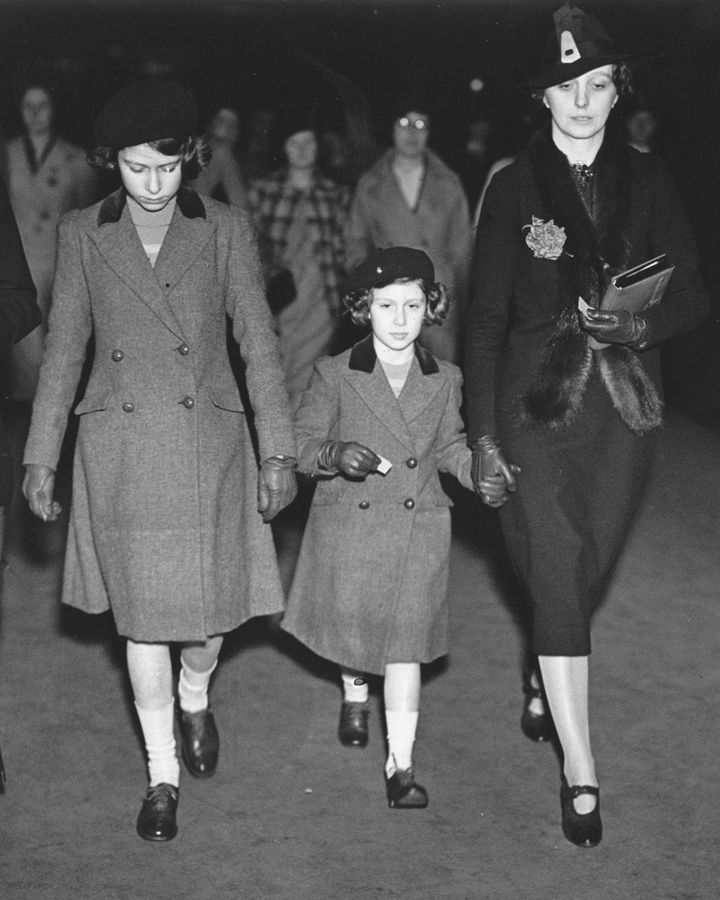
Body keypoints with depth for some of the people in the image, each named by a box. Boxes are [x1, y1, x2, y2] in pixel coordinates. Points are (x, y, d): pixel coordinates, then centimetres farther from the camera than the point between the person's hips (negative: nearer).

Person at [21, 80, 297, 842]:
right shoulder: (82, 235, 2)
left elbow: (258, 343, 1)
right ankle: (162, 777, 20)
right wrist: (40, 457, 6)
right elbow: (63, 349, 7)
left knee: (211, 609, 6)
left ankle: (195, 699, 42)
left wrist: (278, 451, -2)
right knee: (142, 618, 4)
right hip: (119, 454, 0)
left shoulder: (225, 230, -1)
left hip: (207, 446, 0)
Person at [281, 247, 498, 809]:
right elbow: (301, 443, -1)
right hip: (347, 530, 0)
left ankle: (401, 765, 5)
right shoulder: (335, 375, -6)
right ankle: (355, 694, 49)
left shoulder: (444, 380, 1)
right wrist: (334, 455, -22)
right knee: (351, 631, 14)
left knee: (405, 646, -2)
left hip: (417, 533, 1)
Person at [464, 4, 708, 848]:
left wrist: (638, 325, -15)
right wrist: (481, 431, -5)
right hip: (537, 401, -2)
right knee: (557, 576, -6)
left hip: (624, 404, 3)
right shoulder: (514, 186, -2)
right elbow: (486, 313, -1)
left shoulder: (647, 180, 4)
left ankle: (542, 678, 44)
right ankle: (579, 771, 0)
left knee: (587, 571, 12)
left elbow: (690, 295, 7)